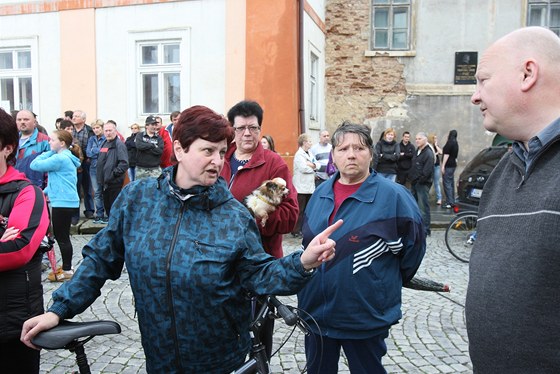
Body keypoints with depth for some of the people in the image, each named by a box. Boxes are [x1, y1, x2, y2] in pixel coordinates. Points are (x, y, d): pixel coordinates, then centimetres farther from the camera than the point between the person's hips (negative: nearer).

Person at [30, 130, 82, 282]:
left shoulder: (59, 158, -17)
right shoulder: (66, 157, 15)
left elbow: (35, 165, -15)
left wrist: (49, 152, -5)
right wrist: (46, 191, 11)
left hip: (63, 203, -10)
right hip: (67, 202, 10)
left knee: (62, 237, 0)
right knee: (61, 236, 17)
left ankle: (67, 270, 9)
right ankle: (66, 267, 26)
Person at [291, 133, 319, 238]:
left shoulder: (309, 154, 15)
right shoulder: (299, 155, -10)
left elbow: (318, 165, 8)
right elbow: (304, 168, -22)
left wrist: (312, 165, -13)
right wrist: (314, 167, -5)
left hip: (310, 186, 8)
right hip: (301, 187, -8)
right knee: (299, 210, -4)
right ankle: (296, 231, 3)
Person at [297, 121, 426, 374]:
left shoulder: (393, 196, -14)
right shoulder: (320, 194, 3)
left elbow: (414, 245, -5)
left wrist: (388, 282, 3)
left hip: (366, 319, -5)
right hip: (315, 313, 5)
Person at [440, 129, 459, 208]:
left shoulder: (450, 142, -13)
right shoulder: (456, 143, 16)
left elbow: (446, 154, -17)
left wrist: (443, 166, -18)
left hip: (448, 165, -10)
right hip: (453, 164, 10)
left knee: (447, 184, -9)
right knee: (451, 183, 13)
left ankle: (449, 202, -13)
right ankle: (452, 201, 17)